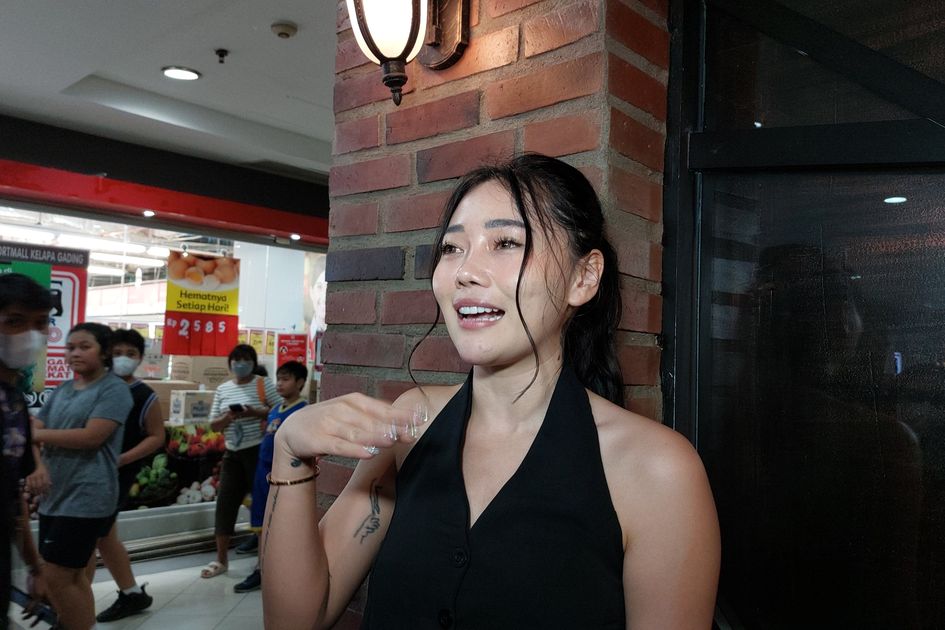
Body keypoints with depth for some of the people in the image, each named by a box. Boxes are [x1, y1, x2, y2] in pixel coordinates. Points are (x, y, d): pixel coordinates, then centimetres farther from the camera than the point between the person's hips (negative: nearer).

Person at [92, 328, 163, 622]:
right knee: (105, 538, 14)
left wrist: (121, 459, -17)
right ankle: (132, 594, 28)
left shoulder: (145, 397, -8)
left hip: (116, 474, -6)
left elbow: (157, 437, -6)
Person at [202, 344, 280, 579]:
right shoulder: (222, 389, 10)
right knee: (225, 502, 6)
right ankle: (221, 559, 19)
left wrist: (255, 413, -22)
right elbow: (214, 425, 10)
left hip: (259, 451, -5)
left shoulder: (263, 384, -4)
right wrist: (228, 417, -11)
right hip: (232, 453, 5)